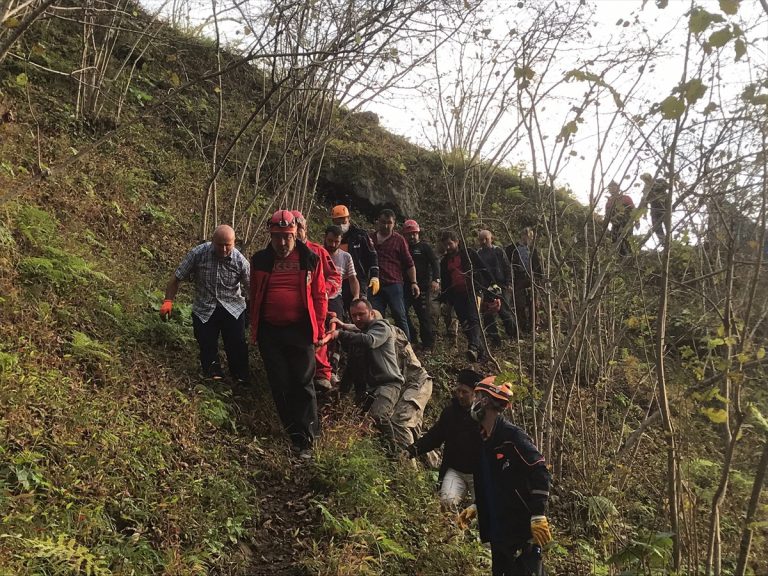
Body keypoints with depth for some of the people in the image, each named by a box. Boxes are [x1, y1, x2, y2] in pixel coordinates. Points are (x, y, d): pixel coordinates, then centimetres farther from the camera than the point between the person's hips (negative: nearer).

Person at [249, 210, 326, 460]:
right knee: (280, 385, 6)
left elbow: (319, 296, 2)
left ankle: (306, 439, 5)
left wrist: (318, 328, 0)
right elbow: (254, 296, 12)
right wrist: (255, 328, 11)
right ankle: (294, 434, 18)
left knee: (303, 384, -1)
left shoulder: (310, 259, -1)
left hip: (301, 331, -2)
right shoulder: (259, 260, 4)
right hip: (270, 332, 2)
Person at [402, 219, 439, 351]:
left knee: (424, 315, -2)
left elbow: (434, 263, -6)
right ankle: (412, 335, 11)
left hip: (423, 286, -4)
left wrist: (435, 280, -21)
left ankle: (427, 343, 6)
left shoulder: (425, 247, 4)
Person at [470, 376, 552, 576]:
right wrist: (476, 507, 19)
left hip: (522, 531, -9)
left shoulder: (512, 436, -14)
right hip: (497, 533, 9)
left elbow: (540, 473, -20)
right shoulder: (484, 441, 14)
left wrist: (538, 516, -24)